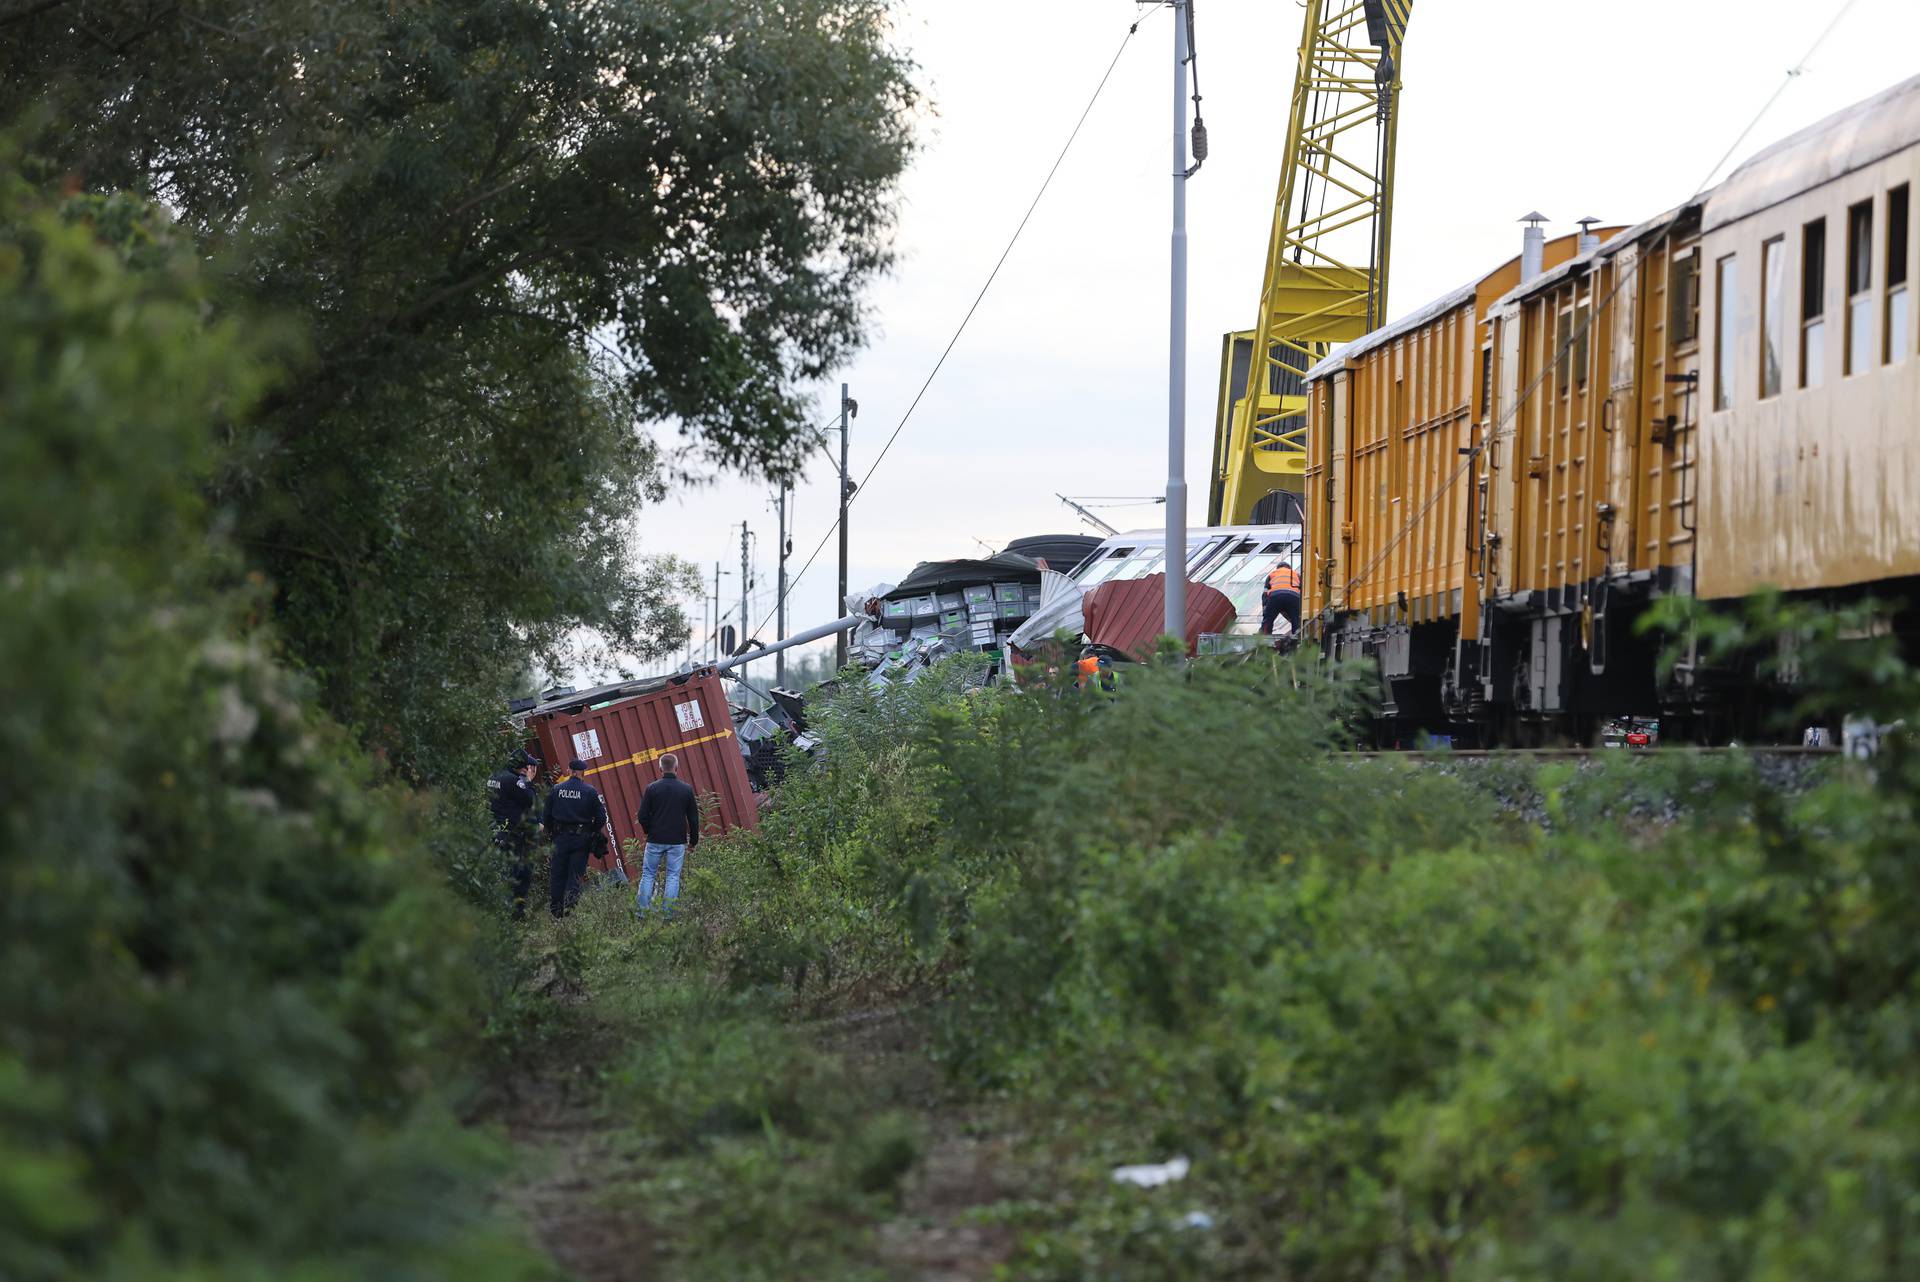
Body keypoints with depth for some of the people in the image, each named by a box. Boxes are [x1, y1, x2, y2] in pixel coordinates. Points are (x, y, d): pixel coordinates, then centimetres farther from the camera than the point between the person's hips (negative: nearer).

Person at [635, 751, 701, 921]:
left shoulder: (652, 788, -5)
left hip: (655, 840, 0)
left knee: (648, 875, 8)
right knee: (673, 876, 5)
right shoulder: (686, 789, -2)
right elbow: (693, 818, 3)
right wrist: (694, 841, 13)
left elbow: (642, 816, -3)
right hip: (678, 842, 0)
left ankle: (641, 912, 4)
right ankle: (668, 913, 1)